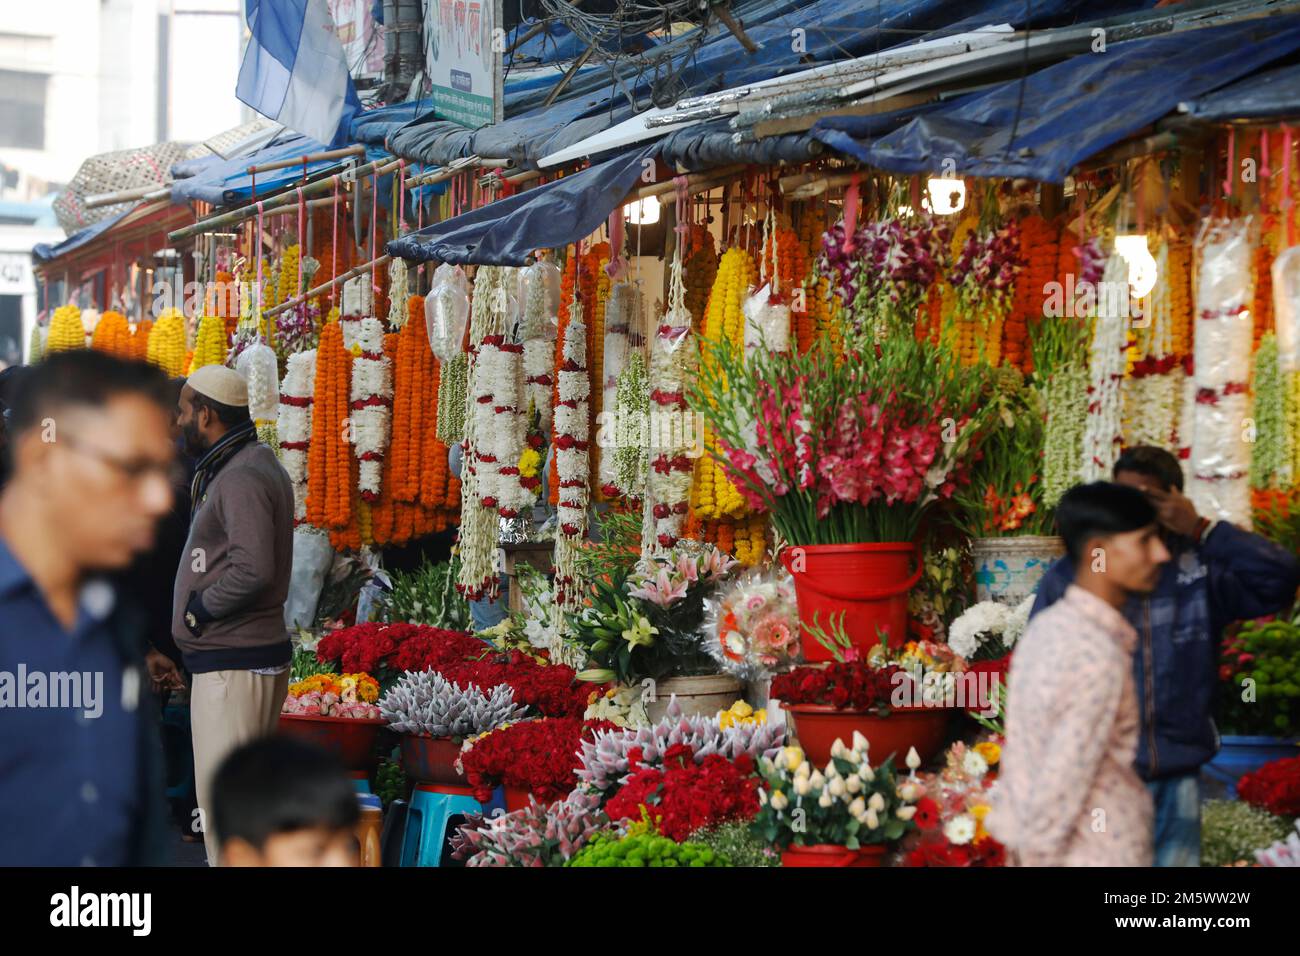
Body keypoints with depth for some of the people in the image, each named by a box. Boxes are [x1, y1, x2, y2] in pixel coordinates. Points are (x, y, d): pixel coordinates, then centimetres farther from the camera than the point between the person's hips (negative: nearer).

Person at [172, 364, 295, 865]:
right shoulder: (253, 465, 15)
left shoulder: (241, 479, -17)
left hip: (233, 665, -11)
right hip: (249, 654, 11)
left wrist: (197, 610, -15)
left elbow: (253, 569, -27)